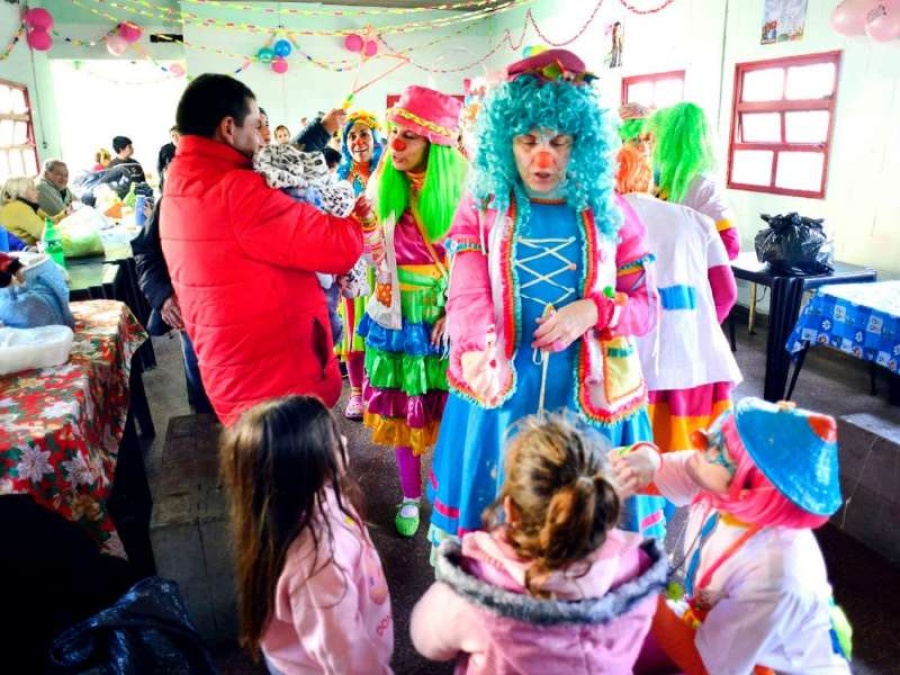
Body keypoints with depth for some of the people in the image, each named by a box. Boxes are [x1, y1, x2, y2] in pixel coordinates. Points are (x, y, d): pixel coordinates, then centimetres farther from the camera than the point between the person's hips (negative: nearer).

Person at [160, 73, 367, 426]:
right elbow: (338, 247, -20)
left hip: (231, 376, 9)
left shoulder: (178, 191, 7)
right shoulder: (236, 192, -23)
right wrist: (357, 219, 2)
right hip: (277, 379, -9)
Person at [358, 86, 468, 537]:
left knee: (447, 408, 8)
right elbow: (373, 251, 5)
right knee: (401, 408, 12)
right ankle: (410, 496, 31)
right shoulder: (384, 186, -3)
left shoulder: (459, 188, -10)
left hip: (448, 316, -2)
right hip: (398, 315, 2)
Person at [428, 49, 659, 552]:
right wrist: (482, 360, -35)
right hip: (499, 393, 0)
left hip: (587, 396, 1)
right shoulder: (481, 209, -2)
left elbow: (646, 304, 3)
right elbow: (467, 299, -14)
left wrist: (592, 310, -18)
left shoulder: (612, 213, 1)